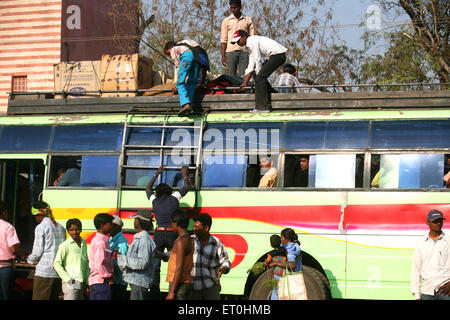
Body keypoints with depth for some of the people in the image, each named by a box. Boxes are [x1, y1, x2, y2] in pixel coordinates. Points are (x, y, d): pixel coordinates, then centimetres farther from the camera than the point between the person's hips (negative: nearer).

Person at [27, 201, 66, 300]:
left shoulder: (40, 227, -7)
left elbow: (37, 252, -8)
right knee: (54, 298, 10)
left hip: (44, 271, -7)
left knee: (39, 298, -5)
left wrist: (29, 259, 13)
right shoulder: (61, 228, 13)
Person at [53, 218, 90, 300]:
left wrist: (88, 281, 14)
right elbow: (56, 264, -10)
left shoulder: (83, 244, 14)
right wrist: (68, 278, -15)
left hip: (82, 283, 7)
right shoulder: (65, 245, -6)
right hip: (71, 284, -7)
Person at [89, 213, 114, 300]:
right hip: (101, 282, -10)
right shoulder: (102, 242, -14)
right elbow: (99, 265, -22)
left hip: (93, 281, 10)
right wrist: (109, 277, -10)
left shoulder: (95, 240, 16)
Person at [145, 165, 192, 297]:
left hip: (159, 234, 1)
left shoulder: (155, 200, 8)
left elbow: (148, 189, 29)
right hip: (172, 234, -1)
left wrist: (156, 174, 34)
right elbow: (187, 187, 16)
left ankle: (154, 289, 0)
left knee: (155, 264, 5)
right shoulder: (174, 198, 2)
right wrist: (184, 175, 31)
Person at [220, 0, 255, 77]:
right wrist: (223, 55, -2)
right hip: (231, 51, 0)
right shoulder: (226, 21, 9)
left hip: (244, 51, 0)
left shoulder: (248, 20, 11)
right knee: (232, 75, -1)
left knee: (243, 76, -5)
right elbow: (223, 40, 6)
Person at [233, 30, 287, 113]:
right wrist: (245, 83, 18)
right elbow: (251, 65, 20)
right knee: (262, 77, 13)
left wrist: (258, 76, -3)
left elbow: (258, 60, -11)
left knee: (260, 77, -11)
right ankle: (267, 105, 15)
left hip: (278, 54, -10)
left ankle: (263, 107, -11)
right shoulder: (250, 44, 20)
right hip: (278, 56, 10)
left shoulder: (252, 41, -10)